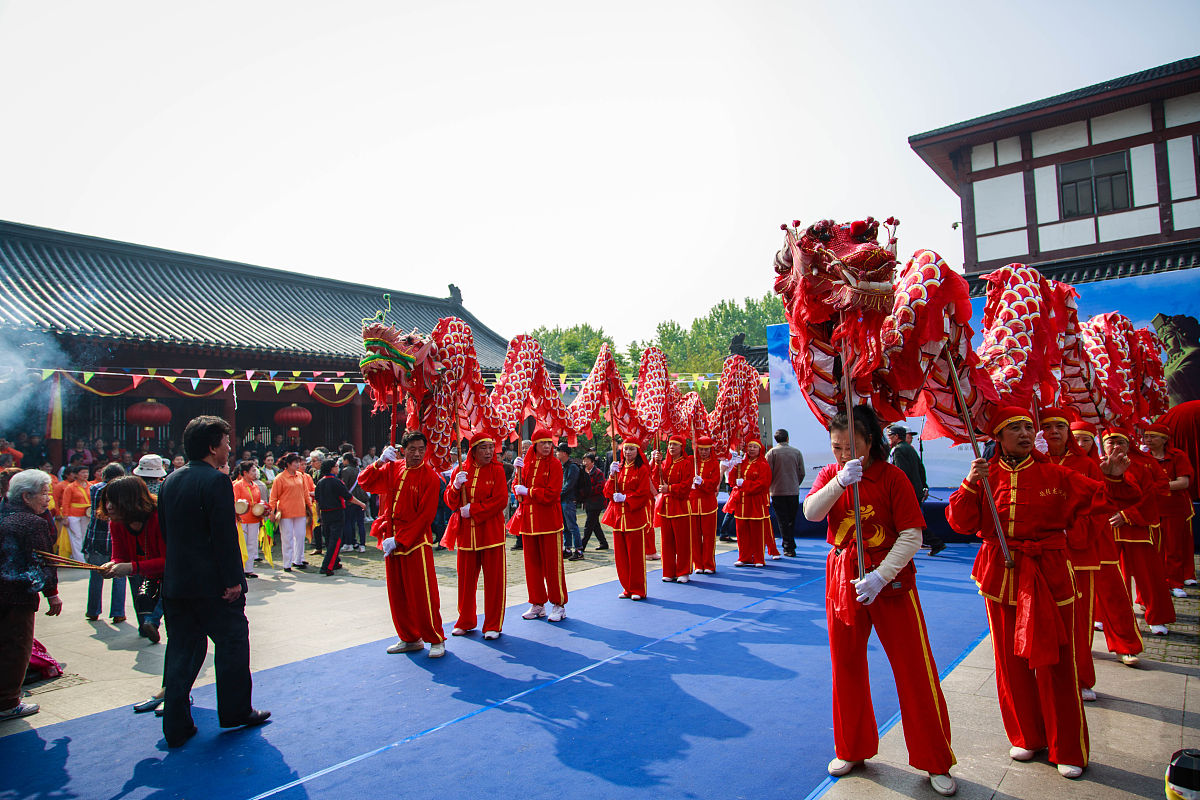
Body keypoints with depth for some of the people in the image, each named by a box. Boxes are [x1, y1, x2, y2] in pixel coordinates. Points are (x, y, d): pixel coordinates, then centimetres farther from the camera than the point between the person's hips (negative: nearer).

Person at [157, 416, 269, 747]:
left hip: (175, 583, 8)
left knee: (182, 651, 13)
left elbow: (165, 531, 15)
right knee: (232, 643, 8)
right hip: (211, 584, -7)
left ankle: (176, 726, 17)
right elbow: (225, 536, -20)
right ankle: (235, 711, 19)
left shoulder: (171, 481, 9)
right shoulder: (216, 481, -16)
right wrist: (233, 580, -15)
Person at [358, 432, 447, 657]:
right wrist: (380, 462, -10)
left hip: (416, 541, -6)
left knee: (423, 594, -5)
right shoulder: (393, 468, 6)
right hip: (391, 541, 6)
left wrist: (399, 539, -16)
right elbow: (365, 482, 7)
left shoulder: (429, 477, -11)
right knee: (397, 594, 12)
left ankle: (436, 640, 8)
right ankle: (409, 639, 26)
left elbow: (425, 515, -13)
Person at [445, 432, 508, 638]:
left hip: (491, 531, -3)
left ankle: (493, 625, 13)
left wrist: (472, 509, -14)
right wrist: (456, 486, -15)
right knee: (466, 578, 10)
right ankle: (466, 621, 28)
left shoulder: (496, 470, -2)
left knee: (494, 579, 1)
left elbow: (500, 501, -10)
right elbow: (450, 501, 6)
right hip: (465, 532, 3)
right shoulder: (460, 470, 7)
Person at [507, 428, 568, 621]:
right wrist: (518, 471, -7)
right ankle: (537, 605, 22)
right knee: (532, 563, 10)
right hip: (528, 519, 5)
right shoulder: (527, 463, 10)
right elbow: (517, 488, 8)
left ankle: (559, 605, 11)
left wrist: (527, 491, -11)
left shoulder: (554, 464, -5)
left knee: (552, 563, -1)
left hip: (548, 519, -5)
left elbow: (552, 493, -13)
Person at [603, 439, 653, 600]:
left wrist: (625, 498, -16)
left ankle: (638, 590, 11)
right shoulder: (618, 468, 12)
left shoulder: (642, 470, -3)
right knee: (621, 555, 8)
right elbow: (607, 492, 6)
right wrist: (612, 475, -8)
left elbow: (644, 493, -9)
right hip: (618, 517, 5)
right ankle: (627, 588, 20)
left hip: (635, 517, -5)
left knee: (636, 555, 0)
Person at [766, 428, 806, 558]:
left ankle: (789, 548, -1)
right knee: (791, 520, 14)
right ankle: (791, 546, 22)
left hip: (778, 492, -2)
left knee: (783, 521, 2)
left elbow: (768, 473, -7)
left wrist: (770, 486, 11)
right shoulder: (796, 452, 1)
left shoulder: (771, 452, -6)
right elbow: (802, 473, 4)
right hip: (794, 491, 2)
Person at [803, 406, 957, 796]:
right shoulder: (830, 474, 2)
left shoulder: (892, 476, -11)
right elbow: (811, 513, -14)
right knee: (846, 668, 14)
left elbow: (912, 536, -13)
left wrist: (880, 576, -22)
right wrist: (839, 482, -28)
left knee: (915, 669, 1)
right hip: (842, 577, 4)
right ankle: (852, 749, 34)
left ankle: (936, 763, 20)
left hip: (891, 577, -4)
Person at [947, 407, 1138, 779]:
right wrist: (970, 485, -20)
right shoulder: (986, 476, 1)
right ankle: (1027, 737, 30)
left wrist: (1113, 479, -21)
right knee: (1011, 663, 11)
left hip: (1049, 576, -1)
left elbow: (1099, 497, -2)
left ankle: (1068, 751, 21)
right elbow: (961, 522, -7)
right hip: (1001, 577, 2)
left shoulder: (1056, 475, 0)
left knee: (1056, 664, 4)